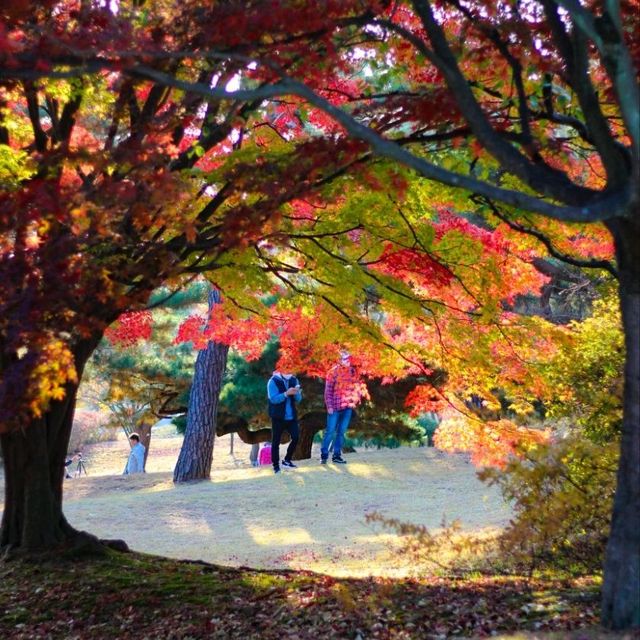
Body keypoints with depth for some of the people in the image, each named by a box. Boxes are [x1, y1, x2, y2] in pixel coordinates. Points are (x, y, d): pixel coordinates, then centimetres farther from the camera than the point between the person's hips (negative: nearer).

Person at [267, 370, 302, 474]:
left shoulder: (294, 380, 5)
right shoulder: (273, 381, -10)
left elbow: (298, 399, 5)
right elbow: (273, 399, -19)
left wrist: (296, 393, -17)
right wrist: (286, 393, -30)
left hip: (291, 416, 5)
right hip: (278, 417, -5)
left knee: (296, 437, 0)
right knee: (276, 441, 2)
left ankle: (287, 460, 19)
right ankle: (276, 465, 13)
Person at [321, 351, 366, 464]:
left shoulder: (353, 371, 8)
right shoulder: (334, 371, -5)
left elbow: (358, 386, 16)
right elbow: (328, 390, -7)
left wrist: (357, 397, -1)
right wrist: (329, 406, -11)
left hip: (348, 407, 5)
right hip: (335, 407, -4)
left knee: (341, 432, 9)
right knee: (330, 431, -3)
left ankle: (337, 455, 16)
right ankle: (324, 455, 6)